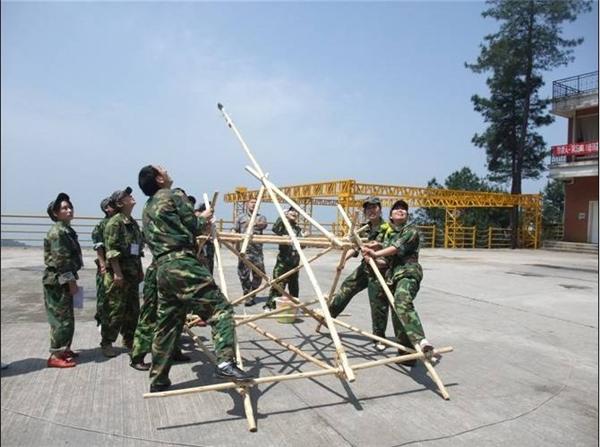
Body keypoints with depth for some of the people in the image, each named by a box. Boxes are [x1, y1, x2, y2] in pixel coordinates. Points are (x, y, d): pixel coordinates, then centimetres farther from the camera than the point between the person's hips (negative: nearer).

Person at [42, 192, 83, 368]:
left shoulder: (66, 230, 15)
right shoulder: (57, 232, -16)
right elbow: (61, 261, -21)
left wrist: (72, 280, 19)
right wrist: (71, 281, -18)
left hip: (62, 281, 10)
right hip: (57, 281, -10)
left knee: (65, 318, 17)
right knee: (62, 318, -5)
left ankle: (63, 350, 28)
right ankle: (56, 356, 2)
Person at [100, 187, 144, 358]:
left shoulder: (133, 222, 15)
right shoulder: (115, 222, -11)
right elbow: (111, 250, -18)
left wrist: (140, 270, 19)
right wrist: (117, 273, -21)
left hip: (133, 273, 8)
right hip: (119, 273, -8)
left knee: (133, 309, 13)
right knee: (115, 309, -2)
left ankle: (129, 340, 25)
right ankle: (107, 343, 11)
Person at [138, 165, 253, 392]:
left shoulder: (147, 208, 25)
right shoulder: (173, 197, 1)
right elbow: (193, 226, 0)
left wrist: (198, 221, 33)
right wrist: (203, 218, 20)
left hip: (163, 268, 9)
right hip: (181, 264, -9)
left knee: (166, 325, 15)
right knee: (220, 308, -12)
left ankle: (158, 381, 23)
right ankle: (225, 362, -26)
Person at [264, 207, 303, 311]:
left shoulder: (298, 229, 16)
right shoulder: (283, 225, -1)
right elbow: (275, 229, -24)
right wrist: (282, 217, -21)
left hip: (295, 260, 6)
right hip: (283, 260, -6)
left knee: (294, 285, 13)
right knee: (278, 284, -9)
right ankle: (269, 305, -2)